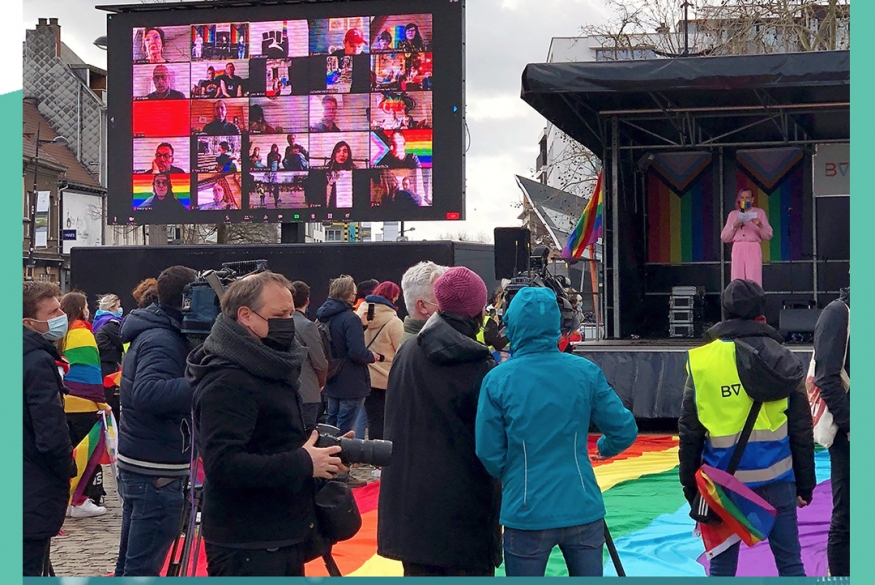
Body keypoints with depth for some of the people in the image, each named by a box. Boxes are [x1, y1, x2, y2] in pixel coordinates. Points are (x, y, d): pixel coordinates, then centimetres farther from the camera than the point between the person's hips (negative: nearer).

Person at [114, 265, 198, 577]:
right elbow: (147, 393, -34)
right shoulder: (162, 341, -18)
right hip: (156, 471, -10)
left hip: (136, 462, 10)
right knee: (144, 567, -4)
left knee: (130, 562, 18)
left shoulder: (150, 332, 11)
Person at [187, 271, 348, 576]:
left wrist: (319, 451, 5)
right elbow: (223, 463, -29)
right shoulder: (227, 382, -19)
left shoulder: (272, 368, 12)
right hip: (247, 550, -10)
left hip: (284, 537, 10)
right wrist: (304, 463, -24)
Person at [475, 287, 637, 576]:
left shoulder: (498, 379, -9)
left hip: (526, 514, -2)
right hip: (583, 510, 2)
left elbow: (489, 454, -6)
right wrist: (604, 448, 23)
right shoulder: (586, 372, -4)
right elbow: (625, 431, 1)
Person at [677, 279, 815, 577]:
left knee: (722, 564, 7)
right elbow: (801, 430, 4)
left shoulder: (702, 362, -5)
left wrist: (691, 488, 7)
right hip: (776, 477, 2)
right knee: (790, 560, 10)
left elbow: (690, 432, -3)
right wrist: (805, 484, 13)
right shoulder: (782, 359, 2)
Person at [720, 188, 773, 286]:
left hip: (753, 250, -2)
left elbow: (768, 236, 5)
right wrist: (734, 226, -4)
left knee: (754, 284, -12)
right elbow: (724, 238, 11)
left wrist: (760, 225, -13)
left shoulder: (759, 213, 12)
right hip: (738, 250, 2)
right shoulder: (733, 214, 16)